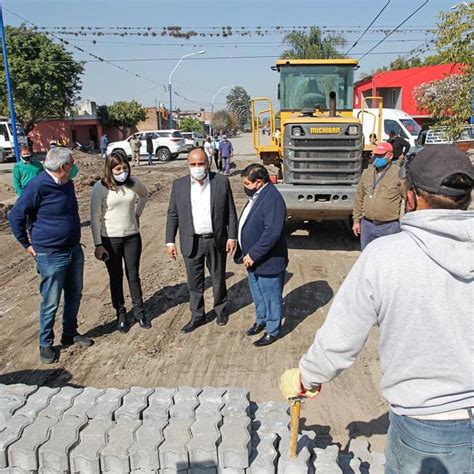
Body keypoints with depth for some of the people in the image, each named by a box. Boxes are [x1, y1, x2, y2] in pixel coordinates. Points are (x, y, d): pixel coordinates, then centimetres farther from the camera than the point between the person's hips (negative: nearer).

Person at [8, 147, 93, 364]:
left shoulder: (67, 184, 5)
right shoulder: (38, 186, -19)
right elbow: (15, 216, -12)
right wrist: (27, 244, -6)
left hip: (74, 250, 7)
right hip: (51, 256, -7)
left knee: (74, 295, 17)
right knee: (51, 302, 4)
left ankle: (70, 333, 35)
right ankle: (45, 344, 22)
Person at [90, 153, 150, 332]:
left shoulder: (133, 183, -3)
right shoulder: (100, 187, -12)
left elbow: (144, 195, 21)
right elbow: (95, 217, -9)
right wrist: (98, 244, -11)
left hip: (132, 236, 2)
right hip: (110, 239, -2)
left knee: (134, 275, 10)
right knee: (116, 277, 10)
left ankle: (139, 312, 24)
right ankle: (120, 314, 24)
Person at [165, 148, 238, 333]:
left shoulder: (222, 182, -5)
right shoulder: (179, 185, -1)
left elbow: (231, 212, -1)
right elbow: (172, 215, 2)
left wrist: (232, 237, -5)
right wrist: (170, 241, -2)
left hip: (217, 241, 0)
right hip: (192, 242, 1)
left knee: (218, 279, 15)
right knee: (194, 282, 10)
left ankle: (220, 309, 37)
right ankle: (197, 316, 26)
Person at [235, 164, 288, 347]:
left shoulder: (273, 200, -25)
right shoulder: (256, 196, 6)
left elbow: (272, 233, -30)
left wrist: (253, 254, -24)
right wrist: (246, 253, 13)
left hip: (268, 262, -9)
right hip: (253, 261, 9)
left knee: (271, 297, 9)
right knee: (257, 295, 25)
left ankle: (272, 331, 26)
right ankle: (261, 320, 45)